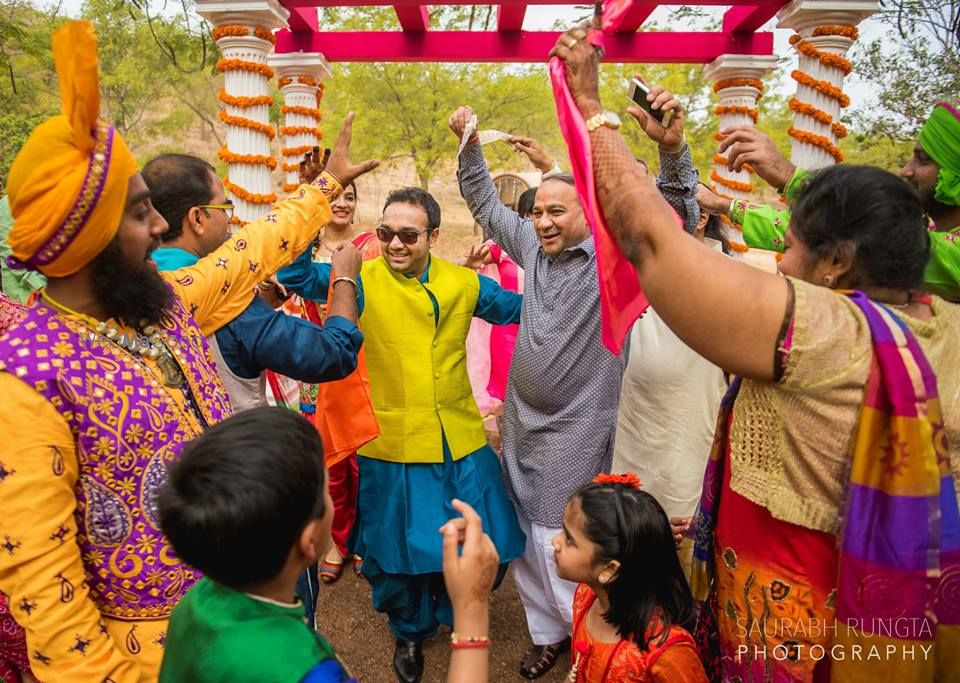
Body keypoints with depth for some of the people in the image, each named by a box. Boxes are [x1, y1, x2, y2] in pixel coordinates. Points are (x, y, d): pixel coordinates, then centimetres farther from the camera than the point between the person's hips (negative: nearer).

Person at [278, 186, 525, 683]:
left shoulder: (464, 283, 0)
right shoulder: (361, 279, -8)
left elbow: (524, 307, 12)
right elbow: (297, 273, -21)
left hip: (460, 441, 3)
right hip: (391, 444, -2)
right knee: (398, 549, 16)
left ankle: (451, 612, 49)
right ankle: (410, 632, 47)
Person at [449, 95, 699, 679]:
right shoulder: (534, 246, 4)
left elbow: (677, 215, -24)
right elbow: (486, 205, 17)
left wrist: (673, 147, -39)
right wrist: (470, 144, 9)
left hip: (575, 433, -6)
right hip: (522, 422, 6)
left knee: (560, 545, 3)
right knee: (526, 539, 16)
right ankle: (548, 632, 38)